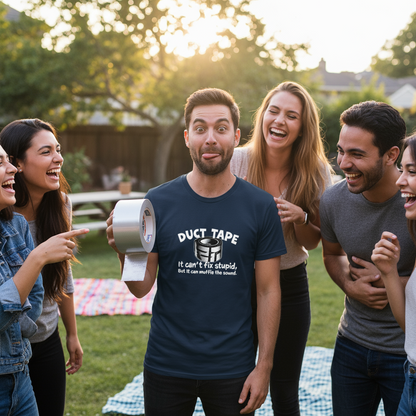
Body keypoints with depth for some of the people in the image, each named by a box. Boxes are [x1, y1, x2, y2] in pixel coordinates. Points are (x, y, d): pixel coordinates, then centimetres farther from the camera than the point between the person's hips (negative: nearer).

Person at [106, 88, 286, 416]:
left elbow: (268, 291, -1)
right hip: (166, 366, 0)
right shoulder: (158, 202, -5)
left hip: (233, 369, 0)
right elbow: (142, 288, -3)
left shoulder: (261, 206, -5)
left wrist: (264, 365, -3)